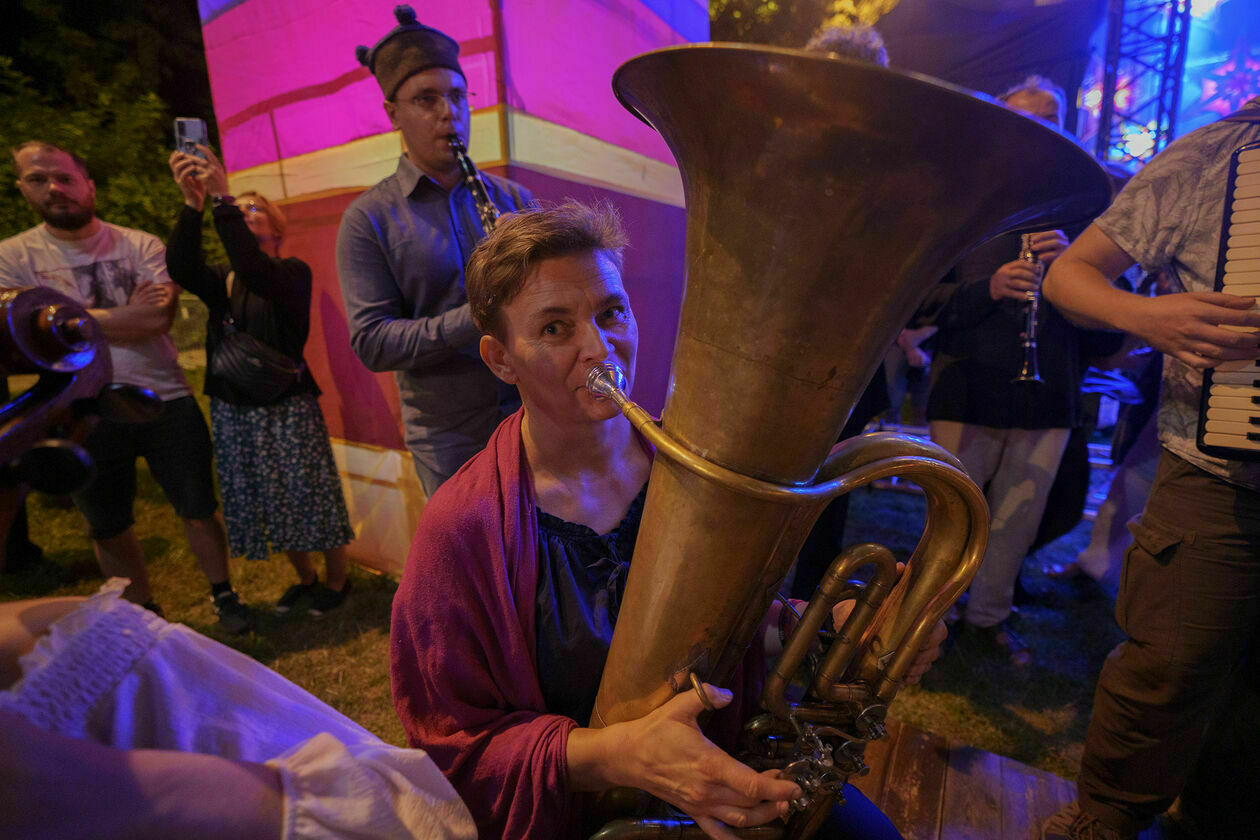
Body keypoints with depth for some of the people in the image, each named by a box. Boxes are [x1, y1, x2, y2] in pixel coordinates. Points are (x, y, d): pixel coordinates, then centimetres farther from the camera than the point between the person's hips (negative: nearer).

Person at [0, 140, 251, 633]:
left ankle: (223, 597, 25)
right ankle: (145, 614, 33)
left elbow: (160, 318, -13)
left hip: (165, 401, -1)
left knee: (198, 511, 6)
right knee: (109, 530, 14)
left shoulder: (141, 245, 0)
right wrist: (127, 315, -12)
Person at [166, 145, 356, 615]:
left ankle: (337, 579, 23)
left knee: (311, 498, 3)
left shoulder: (293, 272, -5)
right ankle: (305, 578, 33)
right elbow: (180, 268, -11)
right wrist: (193, 203, -22)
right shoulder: (221, 280, 10)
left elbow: (254, 272, -27)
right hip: (233, 410, 6)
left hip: (286, 406, -6)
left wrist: (222, 198, -28)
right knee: (270, 504, 14)